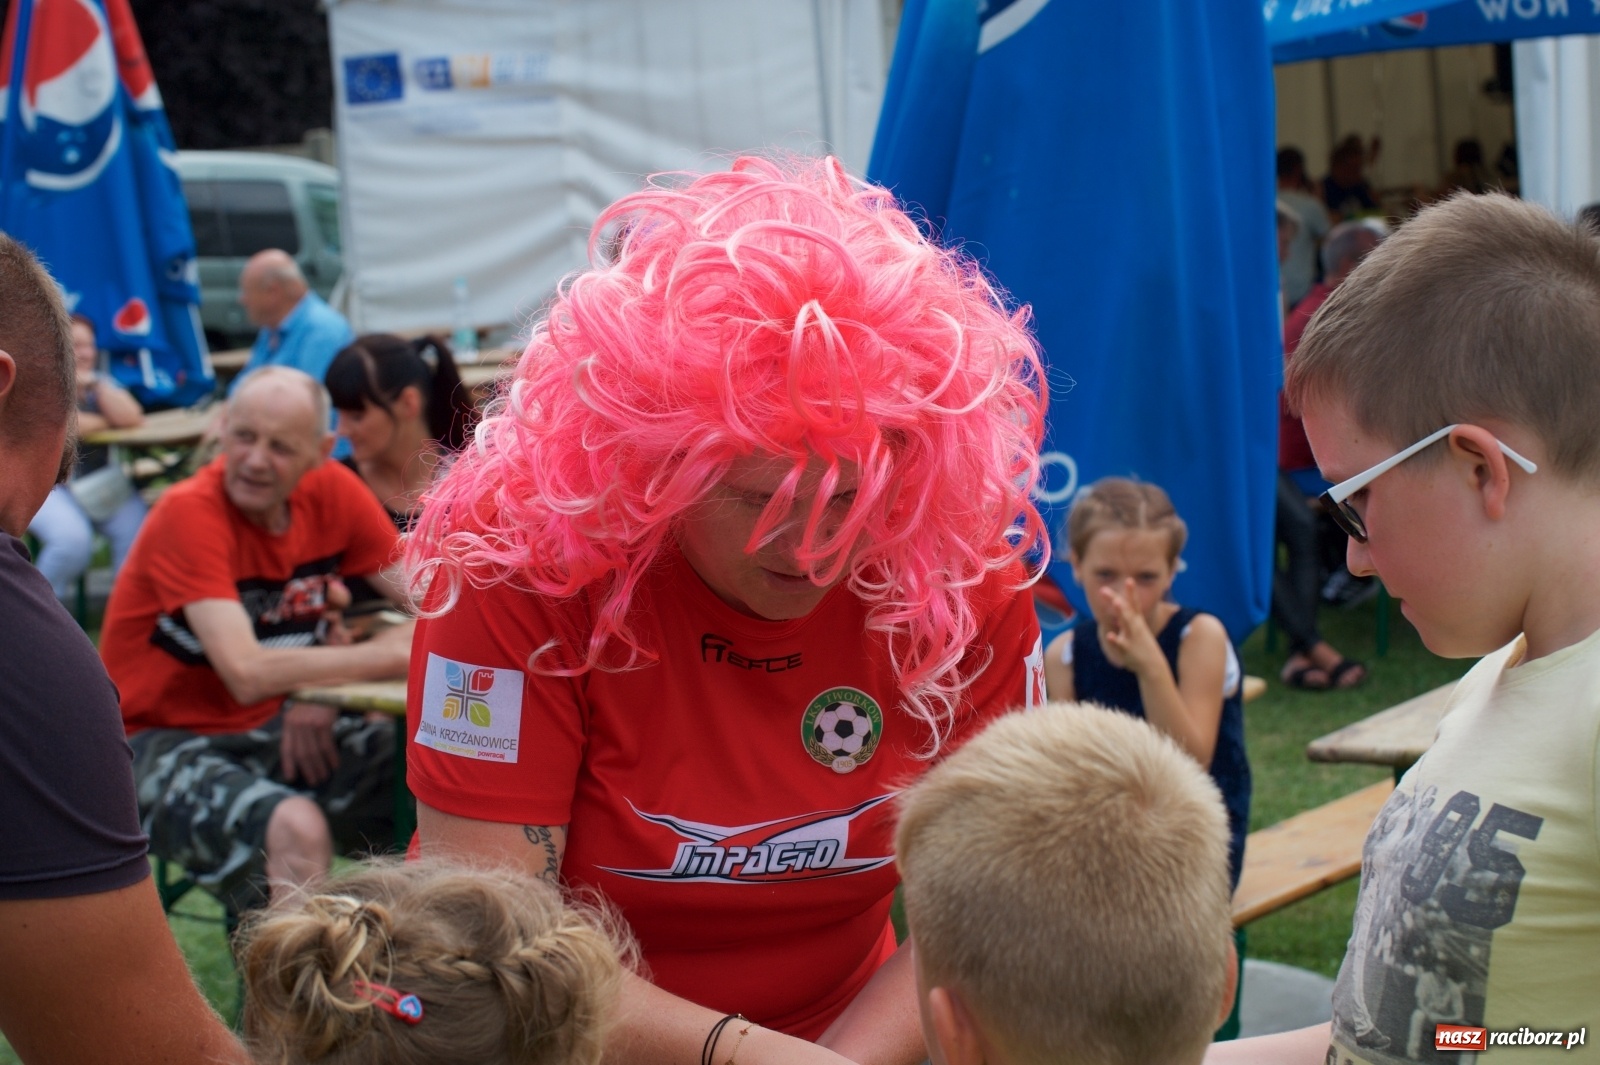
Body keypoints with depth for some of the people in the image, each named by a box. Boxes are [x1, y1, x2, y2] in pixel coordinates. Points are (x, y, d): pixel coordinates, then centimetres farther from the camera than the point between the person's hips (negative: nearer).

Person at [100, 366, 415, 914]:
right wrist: (389, 653, -22)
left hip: (274, 728, 6)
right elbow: (248, 674, -29)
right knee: (296, 828, -34)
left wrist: (324, 689, -20)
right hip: (167, 740, -5)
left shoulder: (333, 491, -3)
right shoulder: (189, 513, -20)